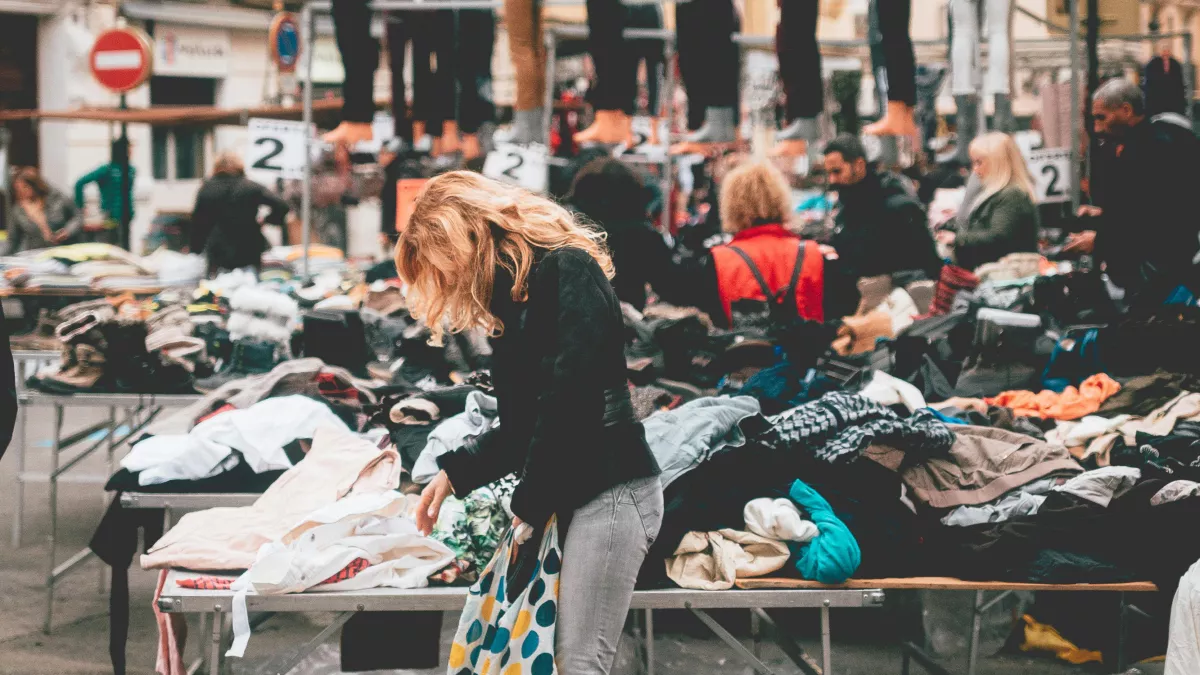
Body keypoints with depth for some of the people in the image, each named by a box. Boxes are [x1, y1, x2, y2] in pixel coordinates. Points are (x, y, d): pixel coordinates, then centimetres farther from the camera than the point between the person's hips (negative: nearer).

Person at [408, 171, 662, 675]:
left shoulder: (568, 272, -9)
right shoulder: (514, 297, 19)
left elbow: (571, 401, -19)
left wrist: (530, 503, -11)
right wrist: (455, 473, 10)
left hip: (609, 491, -9)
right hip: (567, 496, 9)